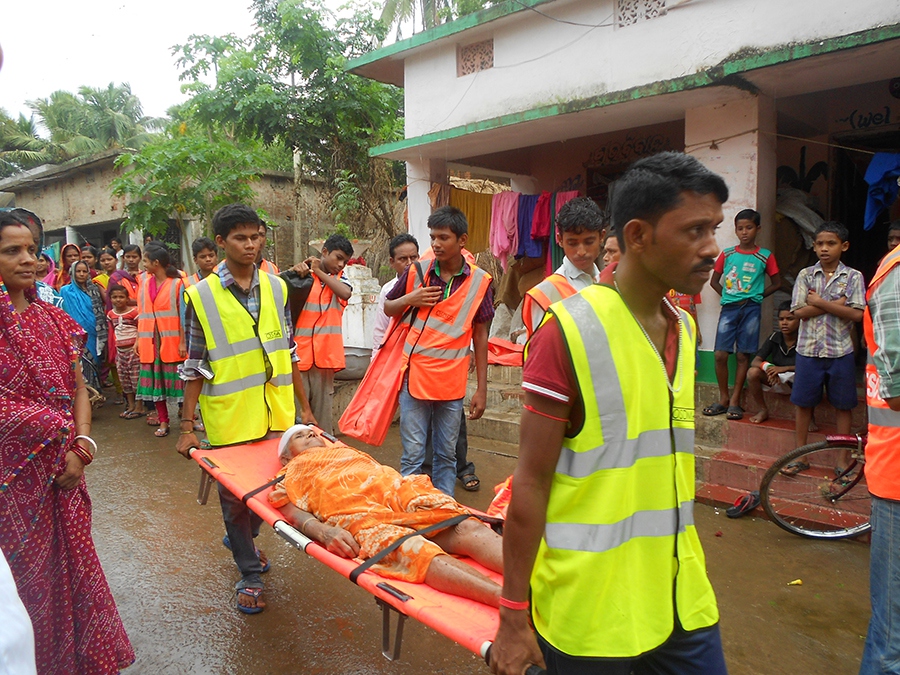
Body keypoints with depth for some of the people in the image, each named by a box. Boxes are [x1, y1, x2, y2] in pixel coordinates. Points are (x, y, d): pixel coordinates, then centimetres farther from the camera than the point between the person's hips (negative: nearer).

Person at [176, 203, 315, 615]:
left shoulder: (276, 287, 4)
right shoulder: (201, 296, -6)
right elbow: (195, 367, -3)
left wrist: (305, 408, 9)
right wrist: (187, 427, -5)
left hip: (276, 414, 4)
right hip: (229, 419, -4)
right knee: (236, 496, 8)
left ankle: (240, 539, 45)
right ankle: (249, 573, 27)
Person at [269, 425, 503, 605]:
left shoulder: (345, 450, 42)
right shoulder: (291, 474, 30)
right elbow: (296, 514, 10)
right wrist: (325, 532, -13)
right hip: (353, 508, -5)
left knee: (465, 527, -25)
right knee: (411, 550, -35)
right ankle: (503, 597, -54)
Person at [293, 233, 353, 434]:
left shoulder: (339, 278, 13)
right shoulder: (302, 276, 5)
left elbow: (345, 293, -9)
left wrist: (319, 272, -4)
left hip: (325, 356, 3)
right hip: (299, 354, -3)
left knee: (322, 413, 8)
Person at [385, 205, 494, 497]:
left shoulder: (480, 281, -1)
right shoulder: (417, 272, 0)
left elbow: (480, 335, 4)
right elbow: (387, 308, 15)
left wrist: (482, 388, 2)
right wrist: (409, 300, -9)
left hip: (452, 383, 0)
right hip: (415, 377, 0)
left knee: (447, 455, 12)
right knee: (412, 455, 4)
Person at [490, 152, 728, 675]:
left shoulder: (686, 329, 6)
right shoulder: (569, 332, -17)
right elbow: (531, 481, -15)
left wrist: (695, 579, 18)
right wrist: (513, 616, -11)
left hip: (681, 598, 6)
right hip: (587, 611, -6)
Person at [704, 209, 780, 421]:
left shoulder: (765, 256, 4)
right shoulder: (727, 254, 8)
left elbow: (776, 283, 11)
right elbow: (714, 280, 15)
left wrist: (756, 296, 2)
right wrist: (727, 296, 4)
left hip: (751, 309, -1)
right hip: (728, 308, 1)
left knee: (743, 355, 1)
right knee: (720, 354, -6)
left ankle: (735, 401, 9)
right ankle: (723, 399, 9)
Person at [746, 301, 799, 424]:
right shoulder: (774, 338, -4)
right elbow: (755, 362, -10)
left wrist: (784, 368, -33)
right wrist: (768, 367, -32)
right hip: (778, 381, 3)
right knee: (752, 372, -23)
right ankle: (763, 411, -1)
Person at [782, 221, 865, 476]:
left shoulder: (853, 277, -1)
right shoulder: (805, 275, 2)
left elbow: (857, 314, -12)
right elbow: (799, 311, -7)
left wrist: (820, 302, -13)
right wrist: (835, 304, -13)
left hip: (840, 351, -1)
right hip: (808, 350, 1)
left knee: (843, 405, 7)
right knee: (803, 403, 7)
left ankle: (844, 458, 19)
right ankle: (800, 456, 19)